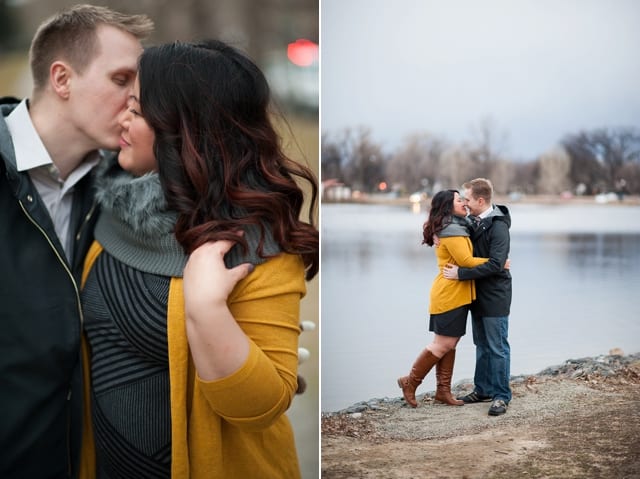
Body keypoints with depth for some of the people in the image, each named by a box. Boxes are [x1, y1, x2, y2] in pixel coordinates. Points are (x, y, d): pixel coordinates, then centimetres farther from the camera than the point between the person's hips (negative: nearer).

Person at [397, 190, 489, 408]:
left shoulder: (456, 228, 16)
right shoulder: (452, 231, -16)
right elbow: (466, 261, -21)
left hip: (455, 294, 10)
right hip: (450, 295, -10)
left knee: (449, 344, 11)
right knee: (443, 344, -4)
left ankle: (443, 390, 16)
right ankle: (410, 382, 8)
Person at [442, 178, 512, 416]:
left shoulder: (498, 227, -20)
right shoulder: (473, 220, 6)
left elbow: (495, 265, -27)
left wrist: (461, 274, -25)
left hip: (495, 296, -9)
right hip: (478, 294, 9)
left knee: (497, 347, -1)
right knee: (482, 345, 17)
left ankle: (501, 396, 7)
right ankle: (483, 389, 27)